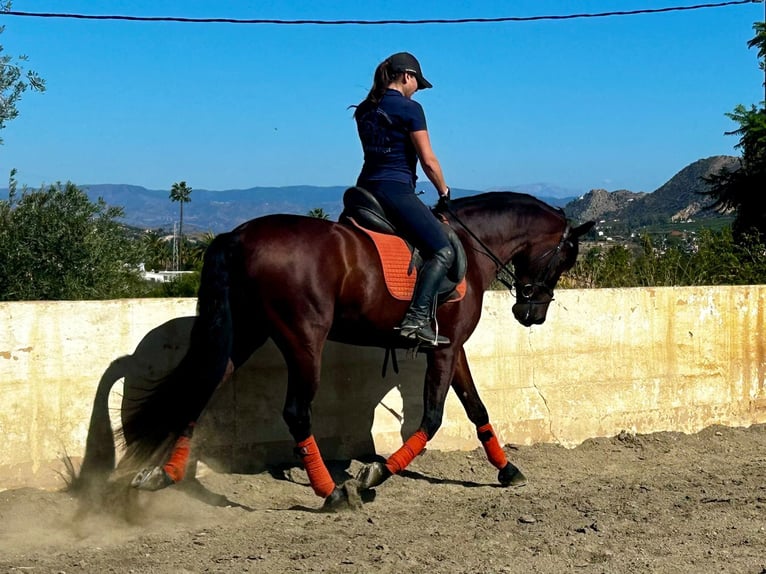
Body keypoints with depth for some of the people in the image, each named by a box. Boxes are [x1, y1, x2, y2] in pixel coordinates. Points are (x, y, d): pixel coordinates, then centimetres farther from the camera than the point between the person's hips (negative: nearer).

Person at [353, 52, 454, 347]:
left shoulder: (364, 110, 16)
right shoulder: (410, 109, -6)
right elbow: (428, 161, -7)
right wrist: (444, 192, 8)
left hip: (366, 187, 9)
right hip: (396, 189, -9)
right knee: (442, 251, -12)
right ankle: (417, 318, -25)